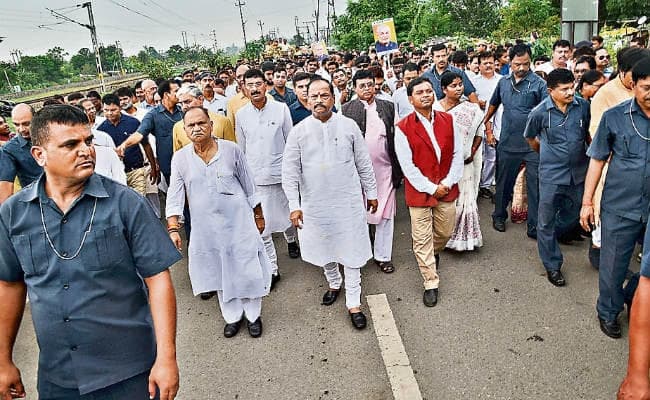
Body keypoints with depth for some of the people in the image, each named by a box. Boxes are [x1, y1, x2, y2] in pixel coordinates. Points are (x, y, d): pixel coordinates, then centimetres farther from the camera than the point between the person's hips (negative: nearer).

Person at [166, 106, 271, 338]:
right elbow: (174, 195, -2)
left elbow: (249, 186, 3)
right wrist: (173, 228, -11)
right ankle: (233, 316, 33)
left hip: (239, 221, -1)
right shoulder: (180, 158, -1)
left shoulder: (231, 149, -4)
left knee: (247, 269, 5)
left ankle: (253, 315, 27)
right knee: (219, 272, 13)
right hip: (206, 228, 2)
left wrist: (258, 216, 7)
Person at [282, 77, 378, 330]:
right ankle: (334, 284, 44)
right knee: (324, 248, 17)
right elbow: (290, 171, -5)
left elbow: (364, 163, 4)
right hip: (315, 204, 1)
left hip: (349, 202, 0)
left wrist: (371, 192, 9)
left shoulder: (348, 126, -4)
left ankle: (353, 302, 19)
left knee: (352, 251, 5)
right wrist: (294, 205, -11)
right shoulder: (298, 131, -5)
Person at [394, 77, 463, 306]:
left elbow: (458, 154, 2)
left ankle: (435, 252, 52)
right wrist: (431, 188, -13)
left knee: (445, 232, 18)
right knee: (422, 240, 4)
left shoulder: (448, 120, 1)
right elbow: (407, 166, -12)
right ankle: (431, 283, 19)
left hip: (447, 190, 4)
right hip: (419, 192, -3)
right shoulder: (403, 128, -11)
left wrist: (448, 183, -9)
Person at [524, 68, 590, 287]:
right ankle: (552, 265, 18)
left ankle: (549, 237, 46)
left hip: (578, 172, 3)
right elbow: (530, 137, 8)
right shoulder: (540, 112, -11)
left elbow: (589, 133, 12)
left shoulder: (583, 106, -5)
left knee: (573, 216, 16)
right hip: (551, 174, -3)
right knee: (547, 220, 3)